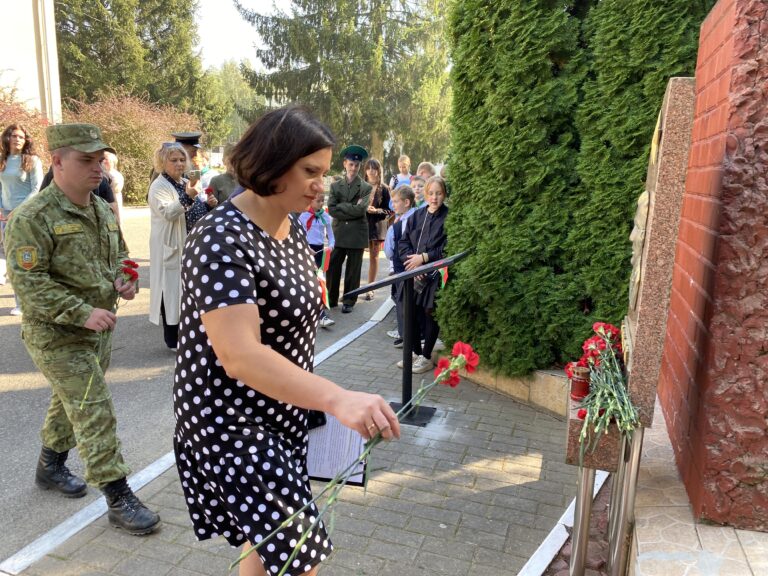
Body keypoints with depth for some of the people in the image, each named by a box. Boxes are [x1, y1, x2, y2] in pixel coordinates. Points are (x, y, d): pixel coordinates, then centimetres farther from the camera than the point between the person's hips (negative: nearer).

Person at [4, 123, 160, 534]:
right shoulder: (33, 217, -17)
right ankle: (119, 499, 3)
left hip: (99, 331, 8)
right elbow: (29, 284, -21)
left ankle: (50, 466, 44)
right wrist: (83, 313, -27)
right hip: (56, 336, -7)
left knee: (71, 405, 22)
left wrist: (122, 282, -1)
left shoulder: (103, 210, 7)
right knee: (95, 413, -7)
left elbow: (117, 257, 20)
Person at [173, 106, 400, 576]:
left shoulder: (292, 227, 3)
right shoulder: (222, 242, -25)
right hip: (232, 423, -8)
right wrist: (337, 398, -44)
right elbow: (240, 355, -35)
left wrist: (317, 396, 12)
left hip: (281, 413, 9)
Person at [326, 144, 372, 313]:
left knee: (353, 270, 6)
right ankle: (331, 299, 20)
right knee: (332, 269, 6)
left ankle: (349, 301, 18)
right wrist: (352, 210, -12)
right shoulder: (335, 186, 8)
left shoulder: (366, 188, 0)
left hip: (357, 234, -2)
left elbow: (361, 209, -14)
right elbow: (331, 209, -4)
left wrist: (341, 206, -9)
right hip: (338, 233, 2)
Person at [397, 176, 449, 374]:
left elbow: (448, 248, -12)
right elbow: (403, 242, 9)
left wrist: (424, 258, -13)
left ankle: (426, 357, 17)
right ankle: (416, 352, 27)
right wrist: (411, 261, -7)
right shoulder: (416, 216, 10)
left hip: (435, 274, -5)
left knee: (430, 314, 2)